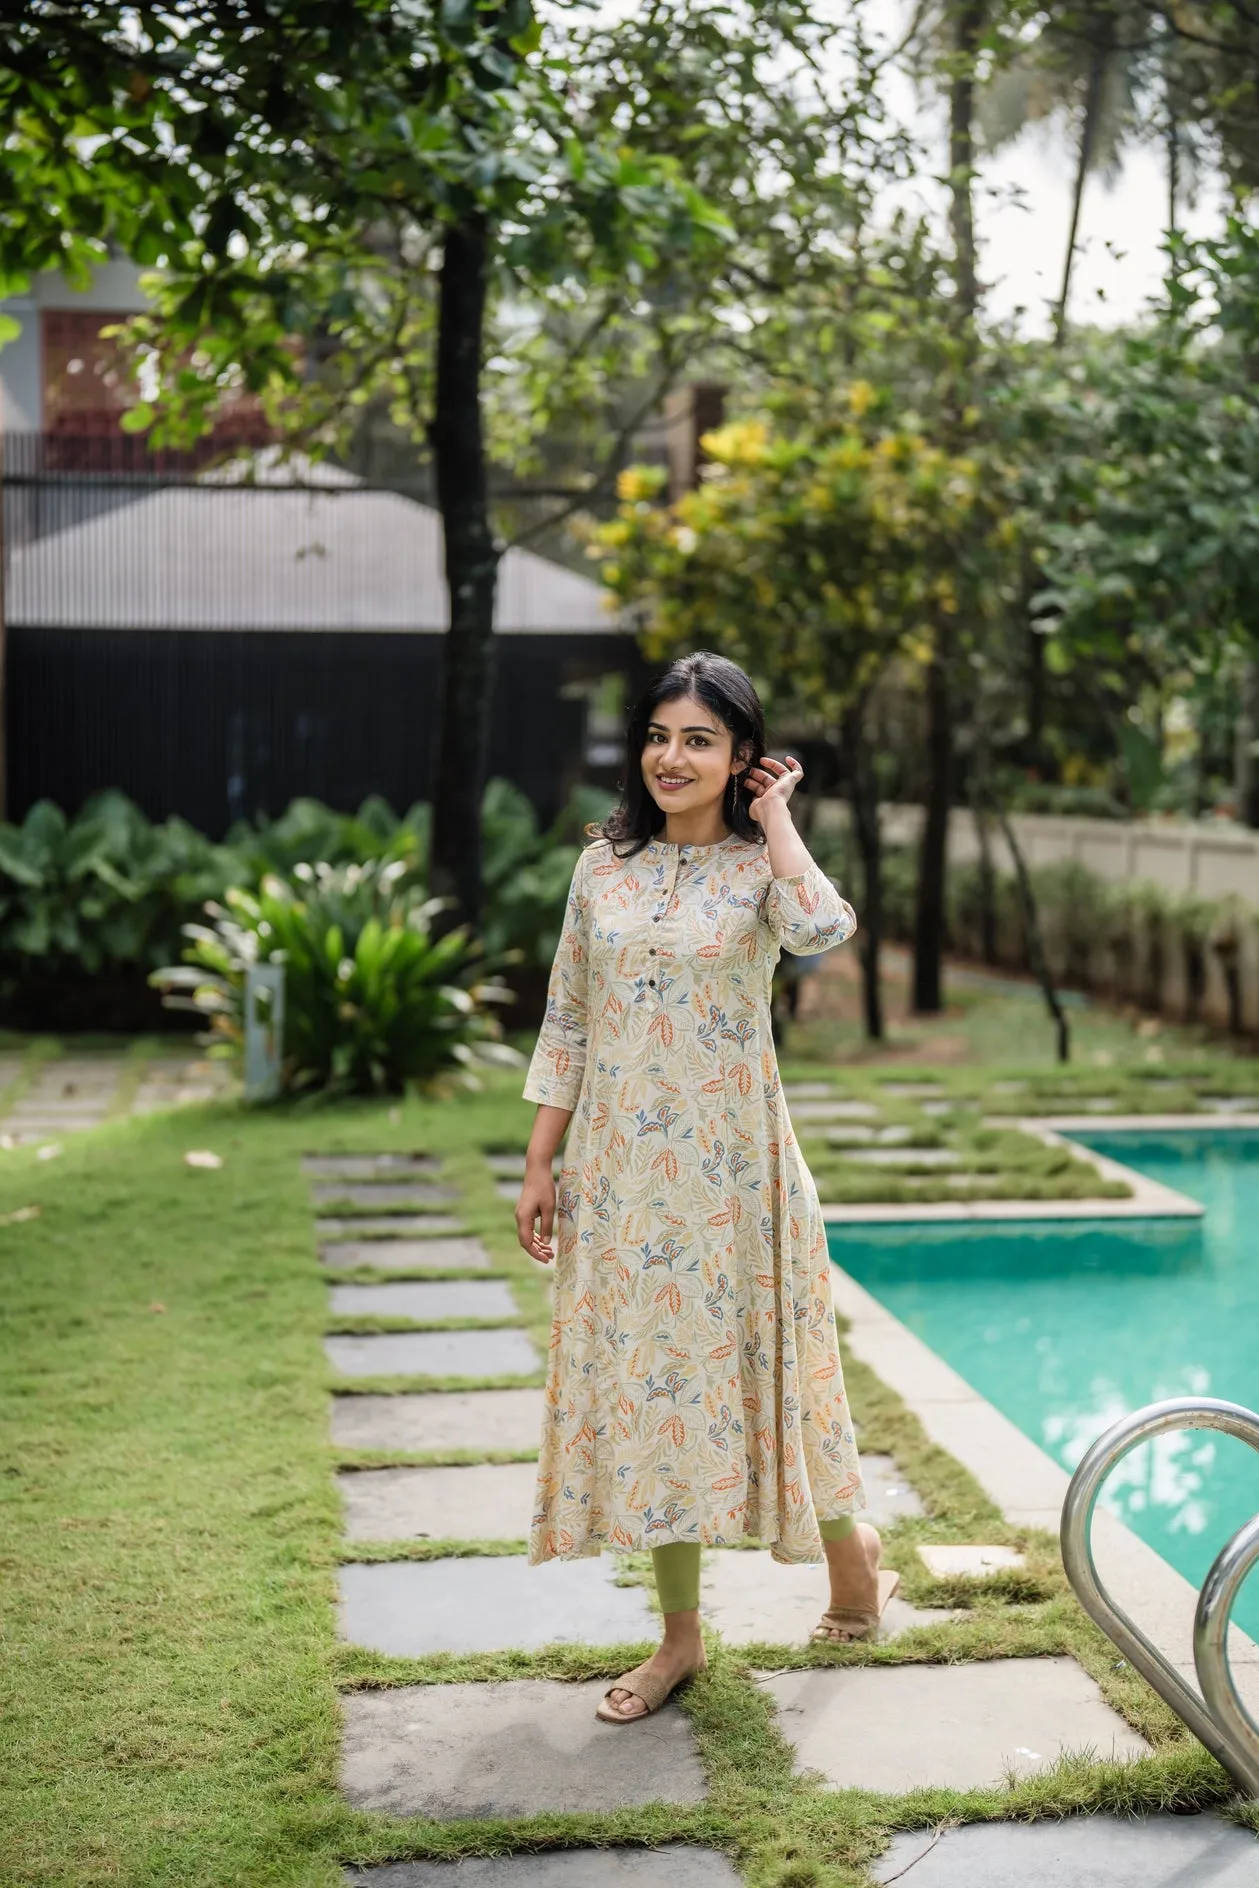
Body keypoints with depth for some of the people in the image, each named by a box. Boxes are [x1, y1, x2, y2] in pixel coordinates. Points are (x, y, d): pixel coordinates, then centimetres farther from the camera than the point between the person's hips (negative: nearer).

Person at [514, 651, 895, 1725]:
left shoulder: (761, 864, -4)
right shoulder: (607, 863, 7)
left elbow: (822, 930, -29)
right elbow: (567, 1021, 10)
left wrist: (774, 820, -14)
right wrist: (540, 1165, 7)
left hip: (729, 1161, -4)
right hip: (621, 1167, 4)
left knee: (747, 1364, 5)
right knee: (644, 1369, 7)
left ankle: (851, 1547, 34)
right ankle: (681, 1635, 20)